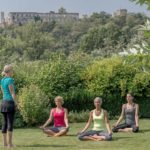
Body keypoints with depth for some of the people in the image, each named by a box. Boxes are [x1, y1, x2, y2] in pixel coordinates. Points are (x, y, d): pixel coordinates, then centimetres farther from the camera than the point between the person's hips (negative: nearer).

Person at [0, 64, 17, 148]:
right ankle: (10, 143, -4)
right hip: (10, 102, -8)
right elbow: (13, 93, -14)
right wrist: (16, 103, -9)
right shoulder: (10, 80, -12)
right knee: (10, 124, -5)